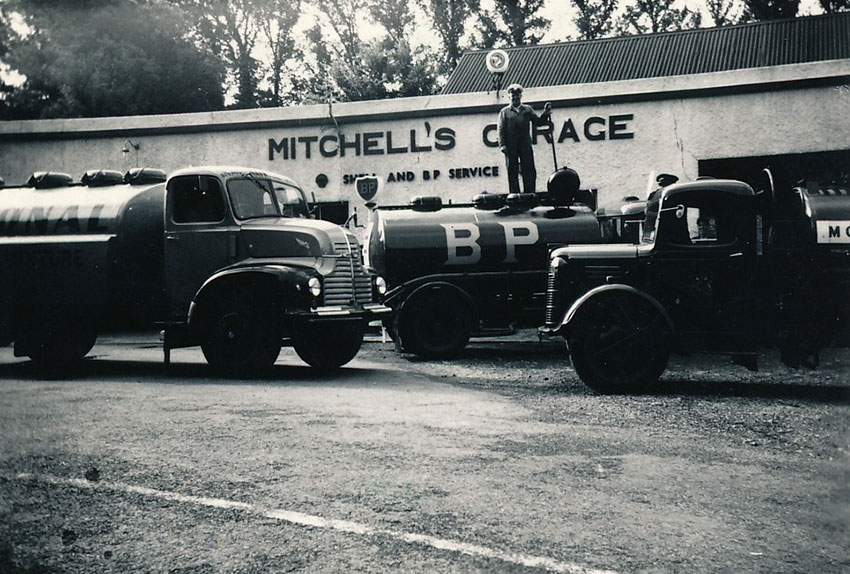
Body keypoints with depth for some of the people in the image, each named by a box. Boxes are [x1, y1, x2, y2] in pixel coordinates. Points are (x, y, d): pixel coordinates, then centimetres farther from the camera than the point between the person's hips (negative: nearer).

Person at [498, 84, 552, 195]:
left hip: (525, 145, 2)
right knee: (513, 172, -1)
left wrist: (545, 114, -8)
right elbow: (501, 129, 2)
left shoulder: (528, 109, 17)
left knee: (529, 171, -3)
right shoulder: (505, 111, 10)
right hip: (511, 147, -2)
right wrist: (502, 145, -10)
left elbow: (537, 122, 11)